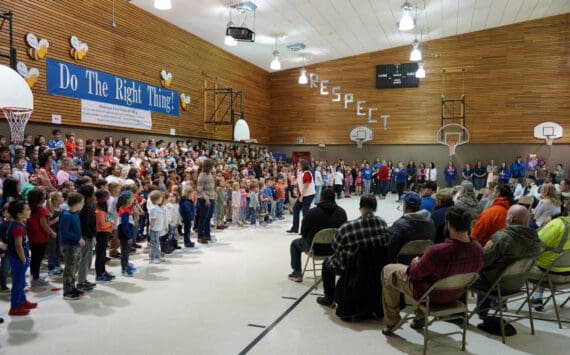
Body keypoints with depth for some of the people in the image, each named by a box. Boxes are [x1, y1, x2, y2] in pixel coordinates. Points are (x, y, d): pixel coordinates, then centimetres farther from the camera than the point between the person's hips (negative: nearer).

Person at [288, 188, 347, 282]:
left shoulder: (312, 212, -18)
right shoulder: (342, 212, -9)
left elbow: (303, 232, -8)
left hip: (315, 248, -3)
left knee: (295, 244, 26)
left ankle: (297, 273, 30)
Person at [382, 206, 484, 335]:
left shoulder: (437, 252, -39)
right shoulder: (478, 249, -20)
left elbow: (415, 274, -23)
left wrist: (415, 263, 2)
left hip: (430, 295, -6)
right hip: (455, 296, 6)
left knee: (388, 271, 15)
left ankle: (391, 323, 26)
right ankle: (420, 319, 44)